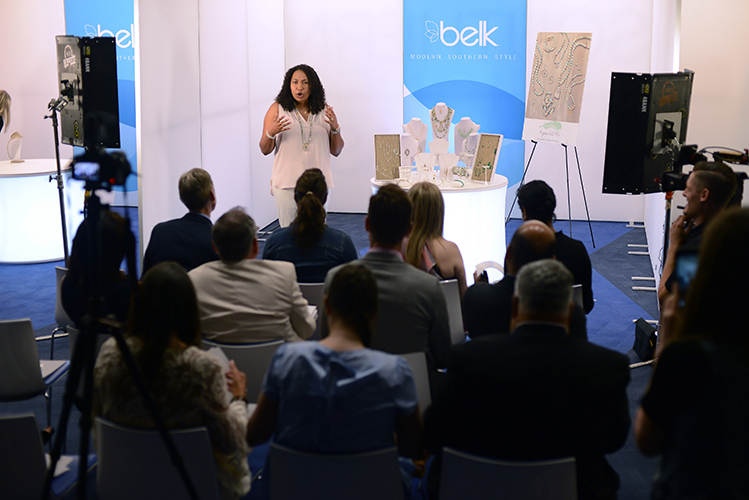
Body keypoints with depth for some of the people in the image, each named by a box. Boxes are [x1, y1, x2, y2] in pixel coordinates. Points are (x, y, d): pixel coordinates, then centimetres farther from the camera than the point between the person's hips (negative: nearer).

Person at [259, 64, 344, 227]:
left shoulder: (324, 111, 11)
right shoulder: (278, 109, 6)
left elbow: (336, 151, 13)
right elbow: (265, 150, 6)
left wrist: (335, 128, -4)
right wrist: (270, 133, -15)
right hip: (287, 183, -2)